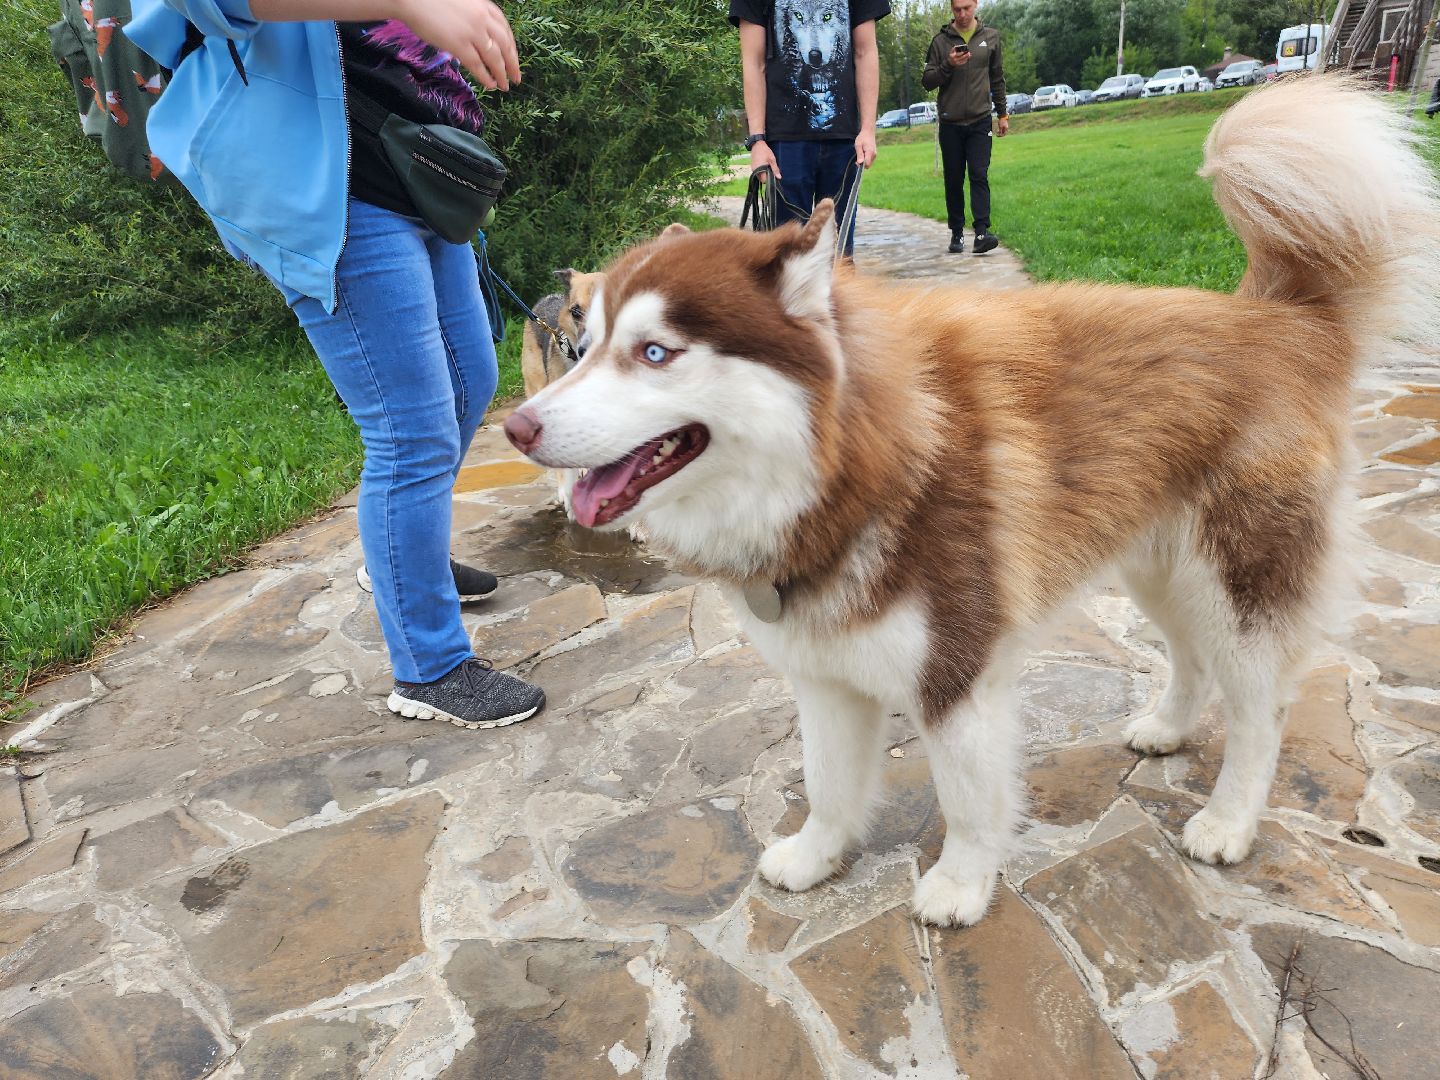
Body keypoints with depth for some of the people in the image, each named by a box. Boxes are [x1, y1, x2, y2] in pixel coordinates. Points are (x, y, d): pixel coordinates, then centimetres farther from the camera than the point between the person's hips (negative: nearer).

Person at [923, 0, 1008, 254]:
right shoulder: (941, 40, 3)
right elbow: (927, 81, 0)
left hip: (980, 121, 0)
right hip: (950, 123, 0)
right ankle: (957, 233, 12)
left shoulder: (990, 37, 8)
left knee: (979, 176, -11)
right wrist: (948, 65, -16)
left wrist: (1002, 114, 14)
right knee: (954, 181, 4)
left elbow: (997, 79, 15)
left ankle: (982, 233, -18)